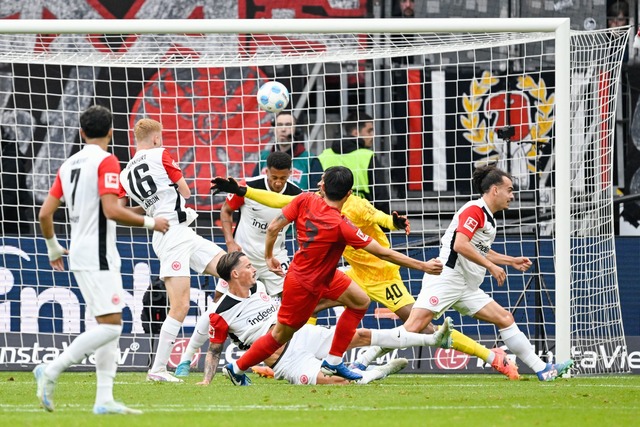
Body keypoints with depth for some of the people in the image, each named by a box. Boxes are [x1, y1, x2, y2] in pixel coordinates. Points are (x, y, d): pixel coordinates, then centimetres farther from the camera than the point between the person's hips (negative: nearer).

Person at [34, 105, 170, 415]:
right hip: (98, 257, -9)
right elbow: (112, 211, -20)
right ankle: (51, 371, -15)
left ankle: (104, 399, 3)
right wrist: (150, 222, -8)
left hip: (80, 255, 9)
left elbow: (45, 213, 11)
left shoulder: (69, 165, 12)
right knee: (110, 326, -11)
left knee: (110, 326, 9)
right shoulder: (106, 161, -10)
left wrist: (53, 247, 26)